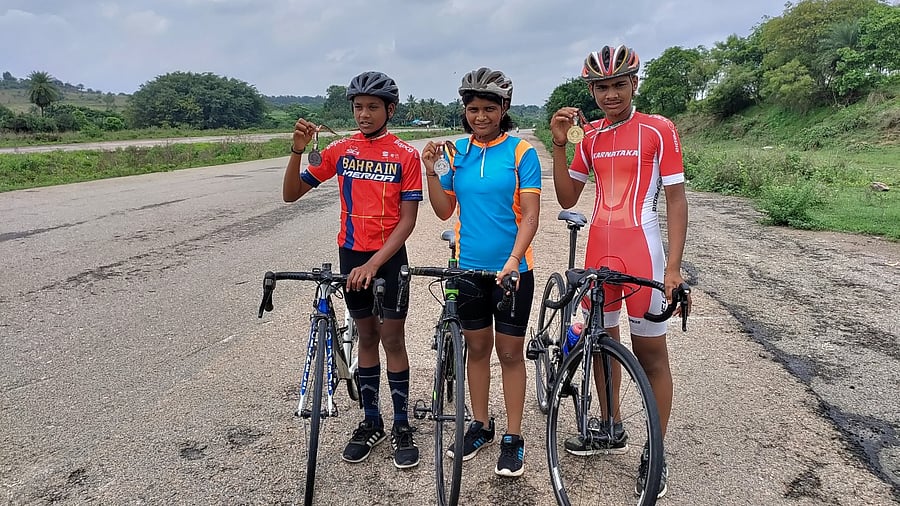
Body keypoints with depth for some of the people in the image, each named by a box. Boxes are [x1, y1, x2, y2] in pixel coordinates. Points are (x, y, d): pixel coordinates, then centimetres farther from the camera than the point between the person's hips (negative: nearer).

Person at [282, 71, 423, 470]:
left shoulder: (405, 155, -7)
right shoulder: (340, 150, 1)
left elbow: (407, 219, -11)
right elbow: (292, 194, -1)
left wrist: (374, 264, -21)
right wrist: (298, 150, -17)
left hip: (389, 257, -3)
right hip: (351, 254, 3)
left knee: (392, 339, 2)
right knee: (367, 336, 12)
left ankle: (401, 426, 16)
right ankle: (371, 422, 24)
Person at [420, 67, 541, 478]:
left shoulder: (521, 152, -7)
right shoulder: (457, 151, 4)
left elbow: (530, 213, -11)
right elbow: (445, 210, 6)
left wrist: (513, 260, -24)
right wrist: (431, 172, -8)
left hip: (512, 268, -3)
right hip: (468, 267, 3)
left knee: (510, 352, 6)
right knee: (477, 348, 15)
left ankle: (513, 438, 19)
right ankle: (480, 426, 31)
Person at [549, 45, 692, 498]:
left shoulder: (658, 130, -5)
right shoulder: (590, 135, 10)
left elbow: (676, 198, -7)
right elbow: (567, 197, 9)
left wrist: (673, 267, -14)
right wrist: (558, 143, -3)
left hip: (641, 251, -6)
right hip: (599, 251, 6)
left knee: (649, 352, 3)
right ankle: (612, 431, 35)